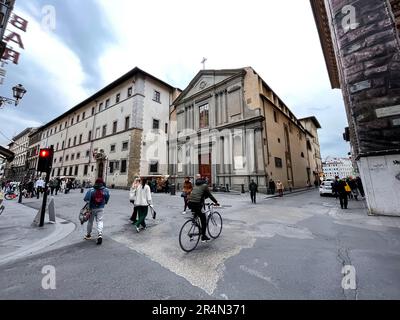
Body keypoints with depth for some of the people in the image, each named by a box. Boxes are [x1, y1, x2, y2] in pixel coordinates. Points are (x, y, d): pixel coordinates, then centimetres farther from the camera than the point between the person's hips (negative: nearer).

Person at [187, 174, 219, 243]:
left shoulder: (195, 185, 23)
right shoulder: (205, 185, 5)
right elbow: (209, 195, 2)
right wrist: (216, 202, 13)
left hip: (190, 203, 7)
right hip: (197, 204, -7)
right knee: (204, 220, 8)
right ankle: (203, 237, 15)